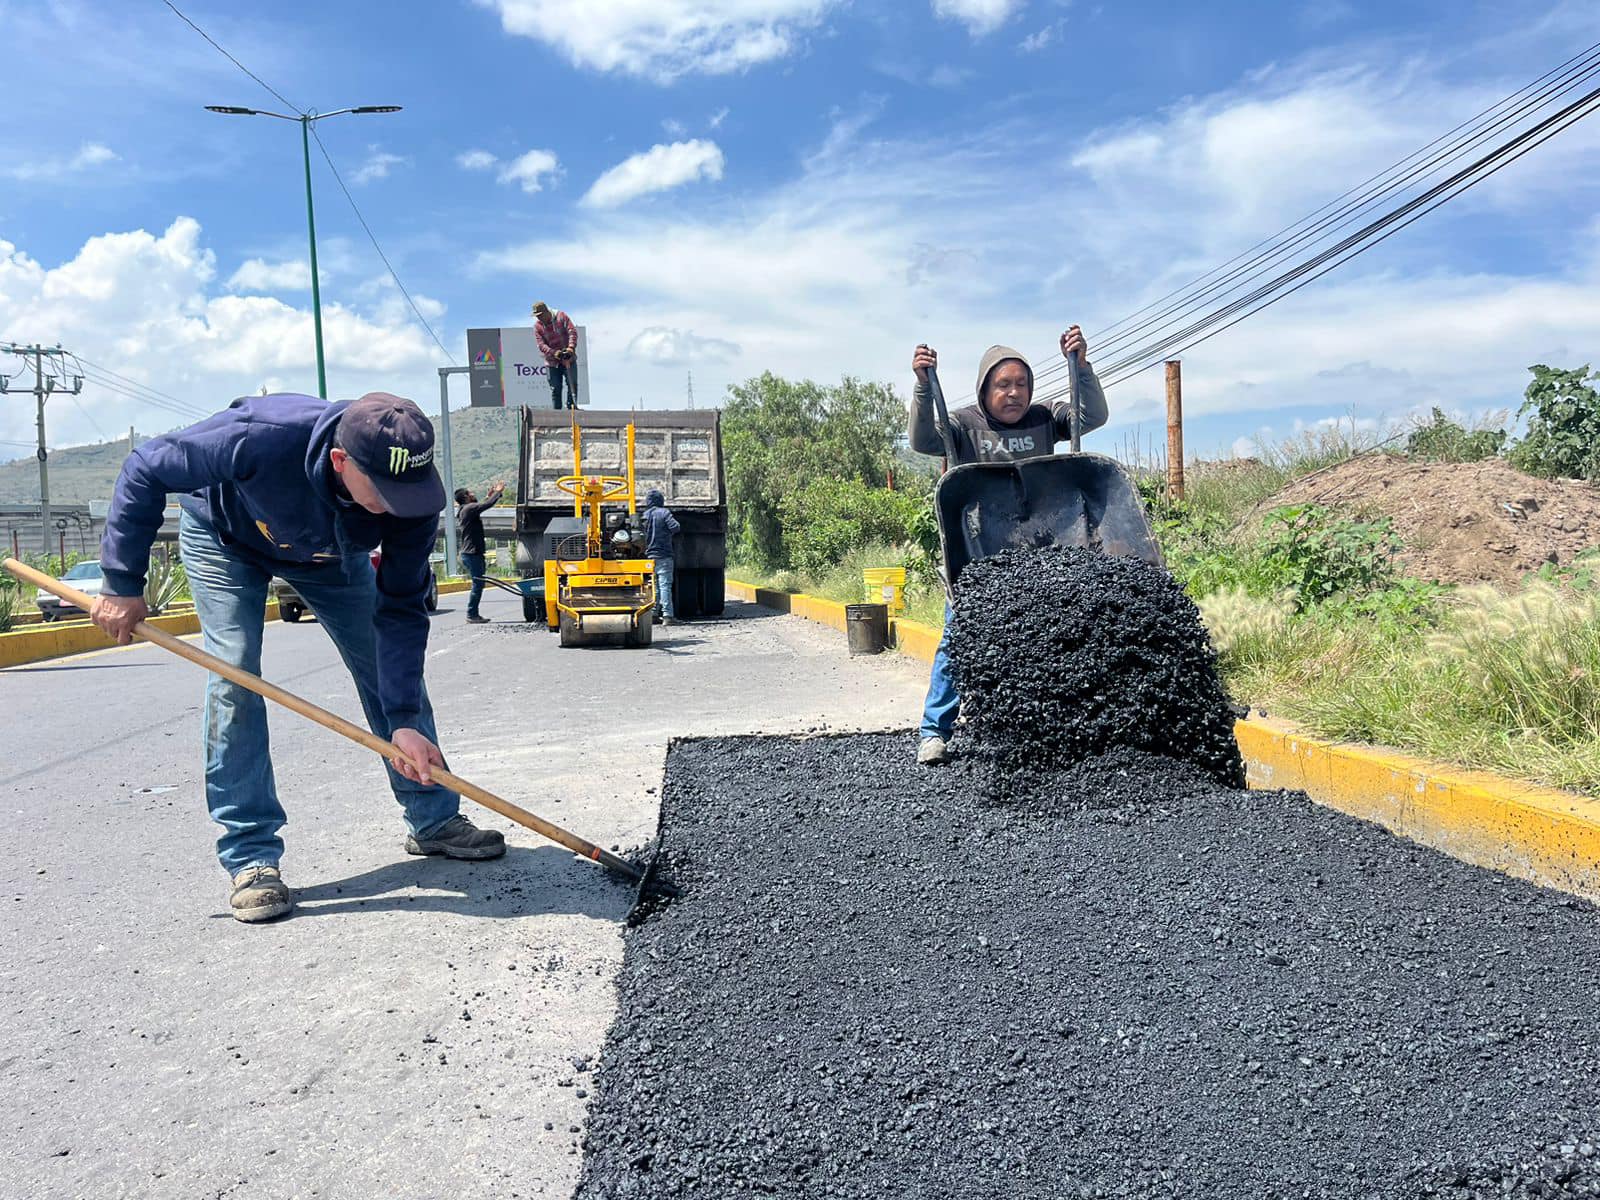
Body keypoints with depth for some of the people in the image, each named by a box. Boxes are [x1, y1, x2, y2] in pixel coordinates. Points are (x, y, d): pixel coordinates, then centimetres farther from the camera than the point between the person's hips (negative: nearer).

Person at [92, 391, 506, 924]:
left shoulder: (412, 498, -35)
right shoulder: (261, 438, -45)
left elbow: (401, 611, -26)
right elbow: (145, 470, -28)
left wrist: (404, 721, -33)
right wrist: (123, 585, -24)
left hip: (332, 548, 3)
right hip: (225, 534, -3)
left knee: (391, 664, -2)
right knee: (233, 675, -16)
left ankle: (432, 819, 12)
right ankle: (251, 855, -6)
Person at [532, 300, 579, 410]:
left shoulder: (561, 316, -6)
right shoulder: (537, 326, -2)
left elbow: (572, 332, -12)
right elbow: (541, 345, -9)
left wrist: (571, 347, -28)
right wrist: (554, 353, -26)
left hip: (569, 358, -1)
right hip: (552, 361, 1)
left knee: (572, 384, -3)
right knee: (555, 388, 1)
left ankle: (571, 407, 6)